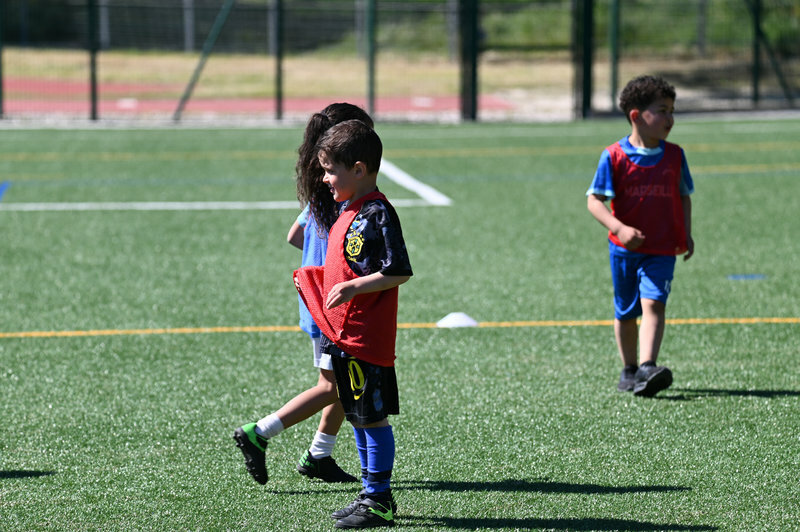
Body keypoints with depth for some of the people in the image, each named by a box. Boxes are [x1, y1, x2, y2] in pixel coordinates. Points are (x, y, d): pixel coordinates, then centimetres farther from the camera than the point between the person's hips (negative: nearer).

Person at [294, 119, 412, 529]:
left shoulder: (378, 214, -16)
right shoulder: (349, 211, 14)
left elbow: (399, 272, -21)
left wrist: (352, 287, -25)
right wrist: (314, 279, 15)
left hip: (367, 337, -10)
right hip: (343, 335, 10)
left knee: (373, 417, -3)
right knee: (357, 416, 15)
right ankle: (372, 493, 23)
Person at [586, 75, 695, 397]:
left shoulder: (674, 156, 4)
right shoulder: (614, 157, -8)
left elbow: (684, 197, 16)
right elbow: (594, 201, -10)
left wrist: (686, 234, 4)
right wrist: (621, 228, -23)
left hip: (662, 250, 1)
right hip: (624, 249, -1)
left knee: (653, 304, -18)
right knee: (625, 312, 12)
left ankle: (647, 367, -29)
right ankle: (629, 369, 29)